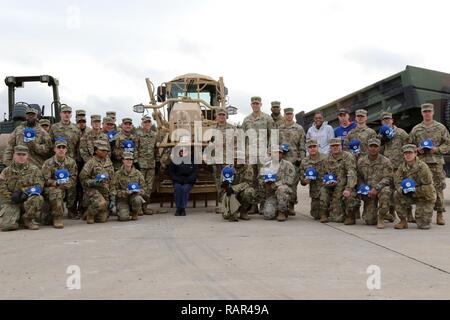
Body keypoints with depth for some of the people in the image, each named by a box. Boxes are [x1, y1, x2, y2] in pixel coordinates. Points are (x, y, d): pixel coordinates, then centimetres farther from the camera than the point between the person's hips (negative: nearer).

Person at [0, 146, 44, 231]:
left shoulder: (34, 169, 4)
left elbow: (39, 186, -6)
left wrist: (22, 191, -18)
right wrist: (12, 197, -15)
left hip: (28, 200, 0)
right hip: (12, 203, 0)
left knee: (38, 198, -35)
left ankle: (28, 220, -8)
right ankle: (16, 217, 14)